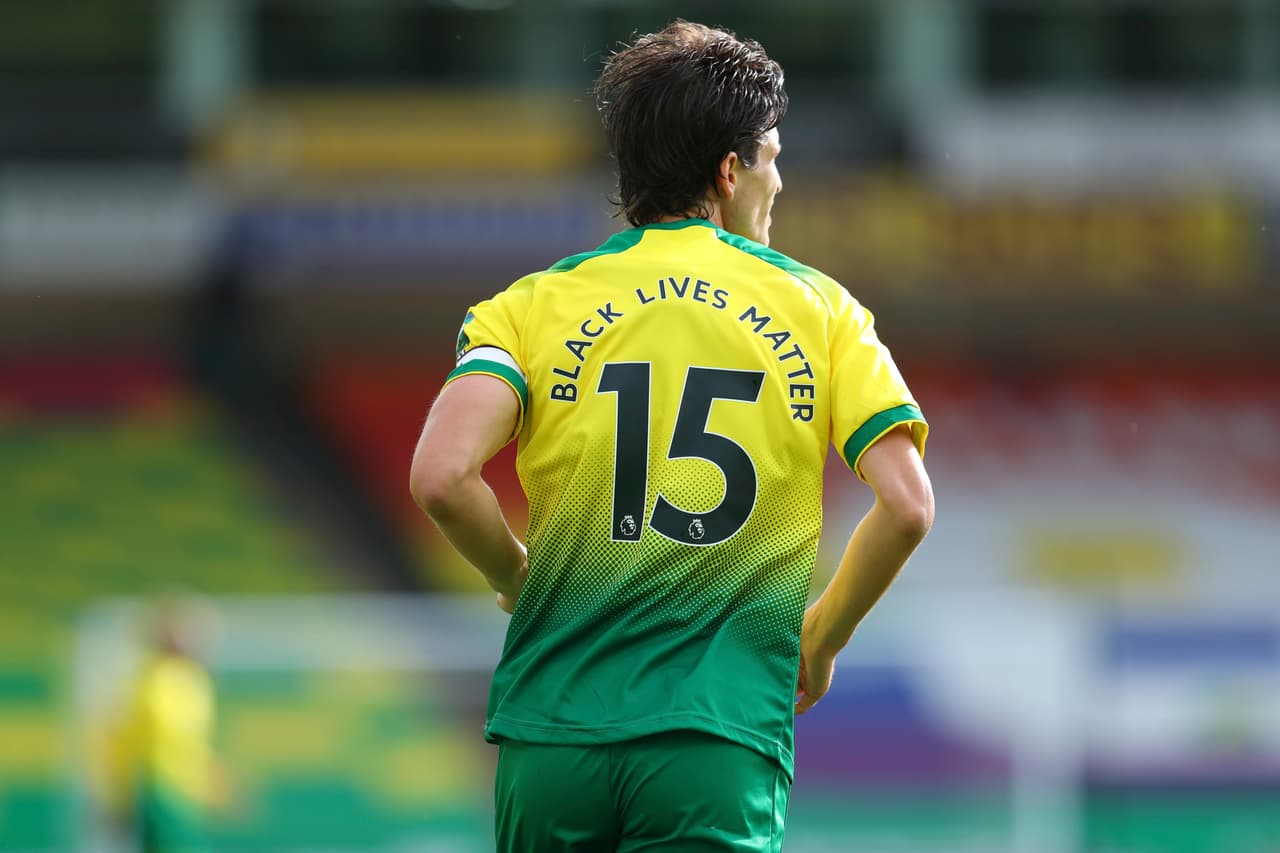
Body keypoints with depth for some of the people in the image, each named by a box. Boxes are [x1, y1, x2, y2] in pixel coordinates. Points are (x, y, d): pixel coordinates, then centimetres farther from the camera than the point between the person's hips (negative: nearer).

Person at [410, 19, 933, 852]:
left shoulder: (533, 307, 5)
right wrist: (821, 634, 15)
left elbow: (441, 478, -10)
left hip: (552, 735, 2)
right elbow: (907, 505, -2)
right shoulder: (817, 309, 6)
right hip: (723, 746, -2)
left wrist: (521, 582, 9)